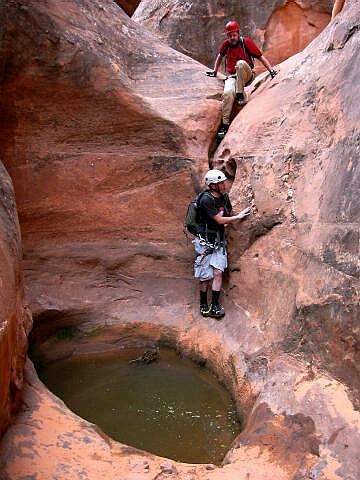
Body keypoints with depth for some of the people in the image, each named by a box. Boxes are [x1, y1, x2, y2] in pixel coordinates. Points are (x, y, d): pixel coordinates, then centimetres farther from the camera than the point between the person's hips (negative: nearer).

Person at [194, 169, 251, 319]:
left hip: (219, 241, 6)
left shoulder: (224, 197, 5)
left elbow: (228, 214, 22)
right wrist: (238, 217, -8)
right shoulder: (206, 199, -19)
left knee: (218, 273, -5)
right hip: (205, 242, -5)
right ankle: (203, 306, 18)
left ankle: (215, 306, 3)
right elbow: (219, 220, -17)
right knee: (206, 276, 2)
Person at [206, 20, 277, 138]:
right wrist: (215, 71, 32)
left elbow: (261, 57, -2)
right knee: (227, 93, -31)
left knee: (240, 64, -35)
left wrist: (271, 70, -11)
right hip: (232, 77, 2)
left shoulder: (246, 42, -4)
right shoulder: (226, 44, 5)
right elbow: (220, 56, 28)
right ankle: (225, 124, -27)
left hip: (246, 76, -2)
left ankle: (240, 95, -25)